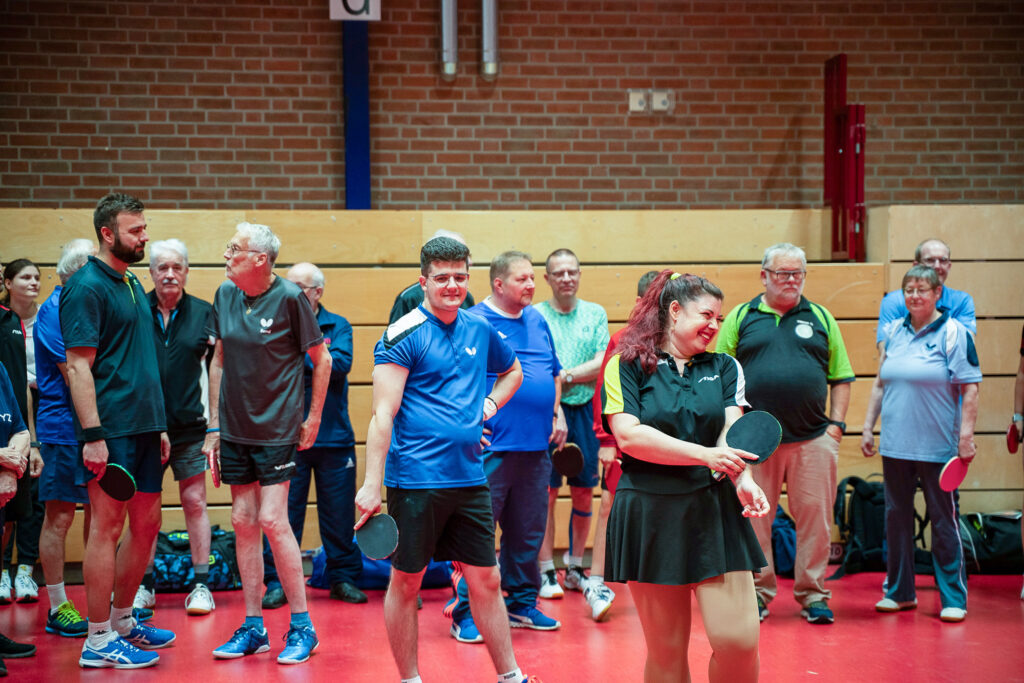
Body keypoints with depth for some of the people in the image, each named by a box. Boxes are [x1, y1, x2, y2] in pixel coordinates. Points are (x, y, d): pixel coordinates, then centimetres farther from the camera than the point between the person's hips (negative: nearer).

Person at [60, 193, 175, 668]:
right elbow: (78, 366, -16)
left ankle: (122, 621, 27)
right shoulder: (87, 287, -10)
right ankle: (99, 641, 4)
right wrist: (92, 435, -21)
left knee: (146, 524, 13)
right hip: (111, 431, -9)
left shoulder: (133, 286, 16)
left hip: (144, 429, 9)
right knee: (106, 528, -3)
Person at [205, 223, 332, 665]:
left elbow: (321, 360, -3)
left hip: (277, 428, -5)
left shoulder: (289, 297, -10)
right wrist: (214, 422, 10)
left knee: (272, 519, -9)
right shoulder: (225, 295, 5)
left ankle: (302, 627, 3)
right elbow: (219, 360, 13)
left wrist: (313, 419, -2)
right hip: (234, 428, 5)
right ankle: (253, 628, 15)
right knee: (243, 522, 6)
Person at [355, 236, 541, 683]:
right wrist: (371, 485, -19)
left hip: (470, 478, 5)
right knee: (406, 581, 5)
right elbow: (382, 415, -14)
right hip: (416, 481, -5)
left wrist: (489, 404, 11)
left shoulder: (480, 329, 9)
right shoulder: (403, 336, -9)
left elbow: (512, 372, 30)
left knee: (486, 580, 11)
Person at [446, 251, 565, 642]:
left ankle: (522, 604, 26)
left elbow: (554, 372, 24)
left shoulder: (537, 320, 14)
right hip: (492, 447, -7)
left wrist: (556, 414, 13)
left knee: (529, 534, 14)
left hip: (536, 448, 7)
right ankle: (464, 613, 3)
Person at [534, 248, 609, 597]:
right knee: (546, 490, -2)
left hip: (586, 410, 3)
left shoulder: (596, 314, 9)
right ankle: (546, 572, 6)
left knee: (584, 490, 7)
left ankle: (575, 568, 20)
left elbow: (602, 364, 0)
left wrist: (565, 376, -10)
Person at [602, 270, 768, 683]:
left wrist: (743, 479, -23)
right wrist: (705, 454, -16)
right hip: (649, 516, -2)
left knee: (739, 640, -5)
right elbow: (629, 435, -11)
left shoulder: (724, 368, 13)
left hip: (715, 512, 2)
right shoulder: (627, 365, 2)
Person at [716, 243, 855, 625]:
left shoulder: (821, 318, 12)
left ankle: (813, 594, 13)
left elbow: (840, 376, 13)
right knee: (754, 517, 3)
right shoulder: (740, 318, 8)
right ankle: (759, 591, 16)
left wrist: (836, 423, 2)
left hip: (813, 438, 1)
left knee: (815, 516, 2)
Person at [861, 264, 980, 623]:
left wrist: (966, 436, -14)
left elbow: (970, 389, -7)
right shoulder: (894, 332, 10)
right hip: (895, 445, 5)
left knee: (944, 521, 1)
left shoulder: (954, 333, -5)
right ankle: (899, 591, 23)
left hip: (938, 446, -5)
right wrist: (868, 427, 13)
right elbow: (880, 384, 17)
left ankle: (953, 598, 10)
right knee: (896, 517, 10)